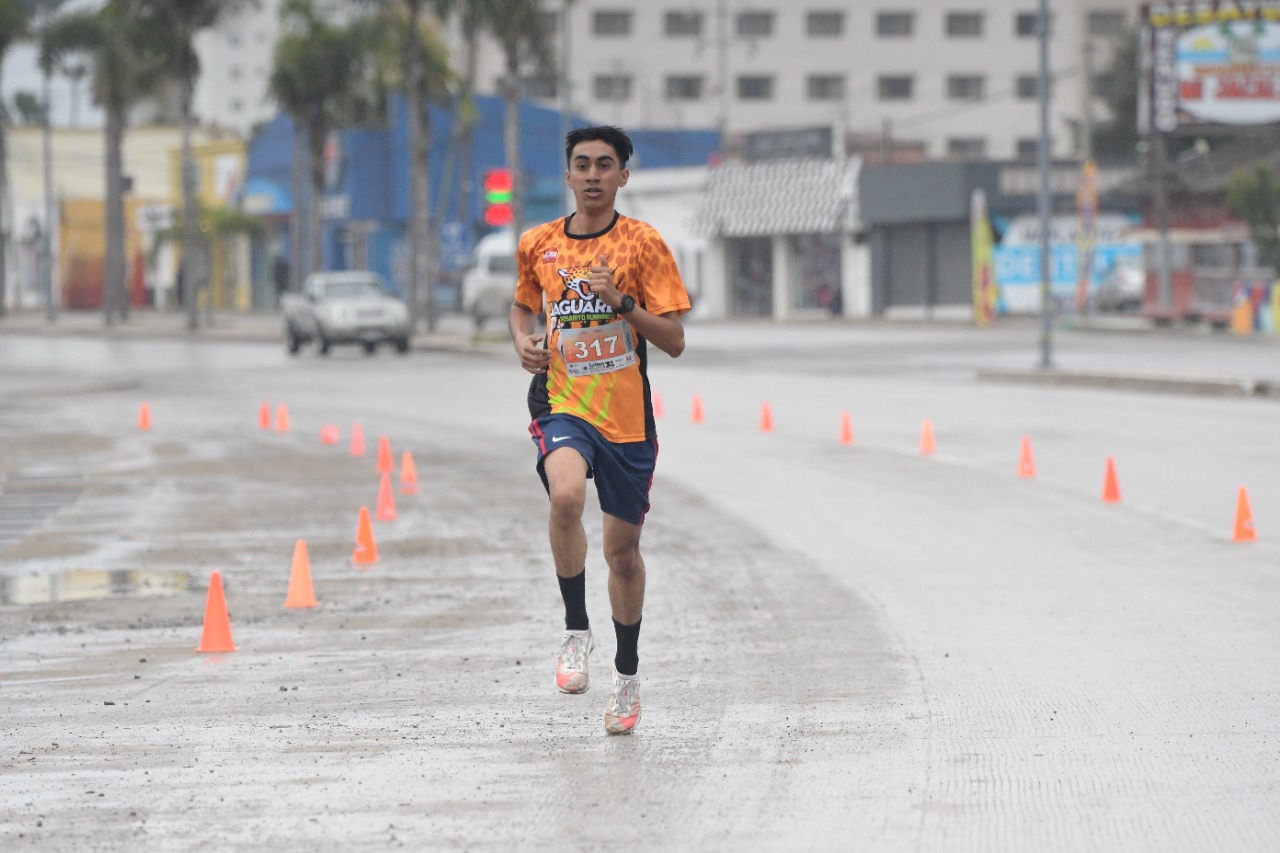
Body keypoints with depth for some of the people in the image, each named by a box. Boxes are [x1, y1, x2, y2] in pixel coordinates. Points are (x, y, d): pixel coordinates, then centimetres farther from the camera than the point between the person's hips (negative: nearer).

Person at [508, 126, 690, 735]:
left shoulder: (643, 244, -3)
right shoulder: (537, 245, 5)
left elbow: (674, 341, -5)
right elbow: (522, 305, 24)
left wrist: (622, 301, -20)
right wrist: (524, 342, 3)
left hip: (627, 416, 0)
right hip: (561, 404, 0)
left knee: (623, 548, 9)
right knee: (566, 495, -32)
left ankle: (627, 675, 29)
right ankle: (576, 631, -14)